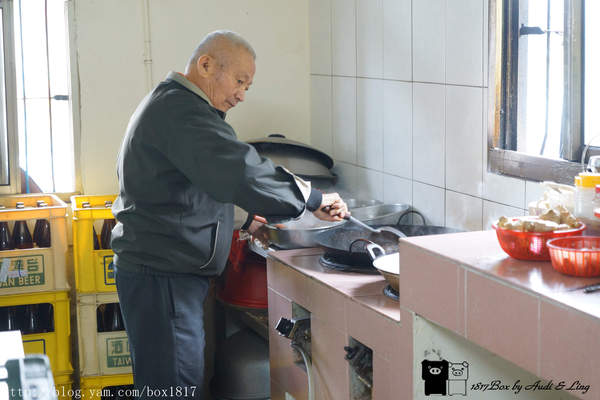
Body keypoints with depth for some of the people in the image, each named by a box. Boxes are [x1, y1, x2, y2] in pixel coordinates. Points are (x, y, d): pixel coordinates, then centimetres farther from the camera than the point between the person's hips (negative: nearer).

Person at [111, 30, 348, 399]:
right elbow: (241, 170, -26)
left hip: (162, 268, 11)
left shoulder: (170, 103, 18)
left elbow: (209, 178, 27)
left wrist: (244, 220, 16)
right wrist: (314, 200, -18)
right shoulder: (180, 110, -17)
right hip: (162, 275, -11)